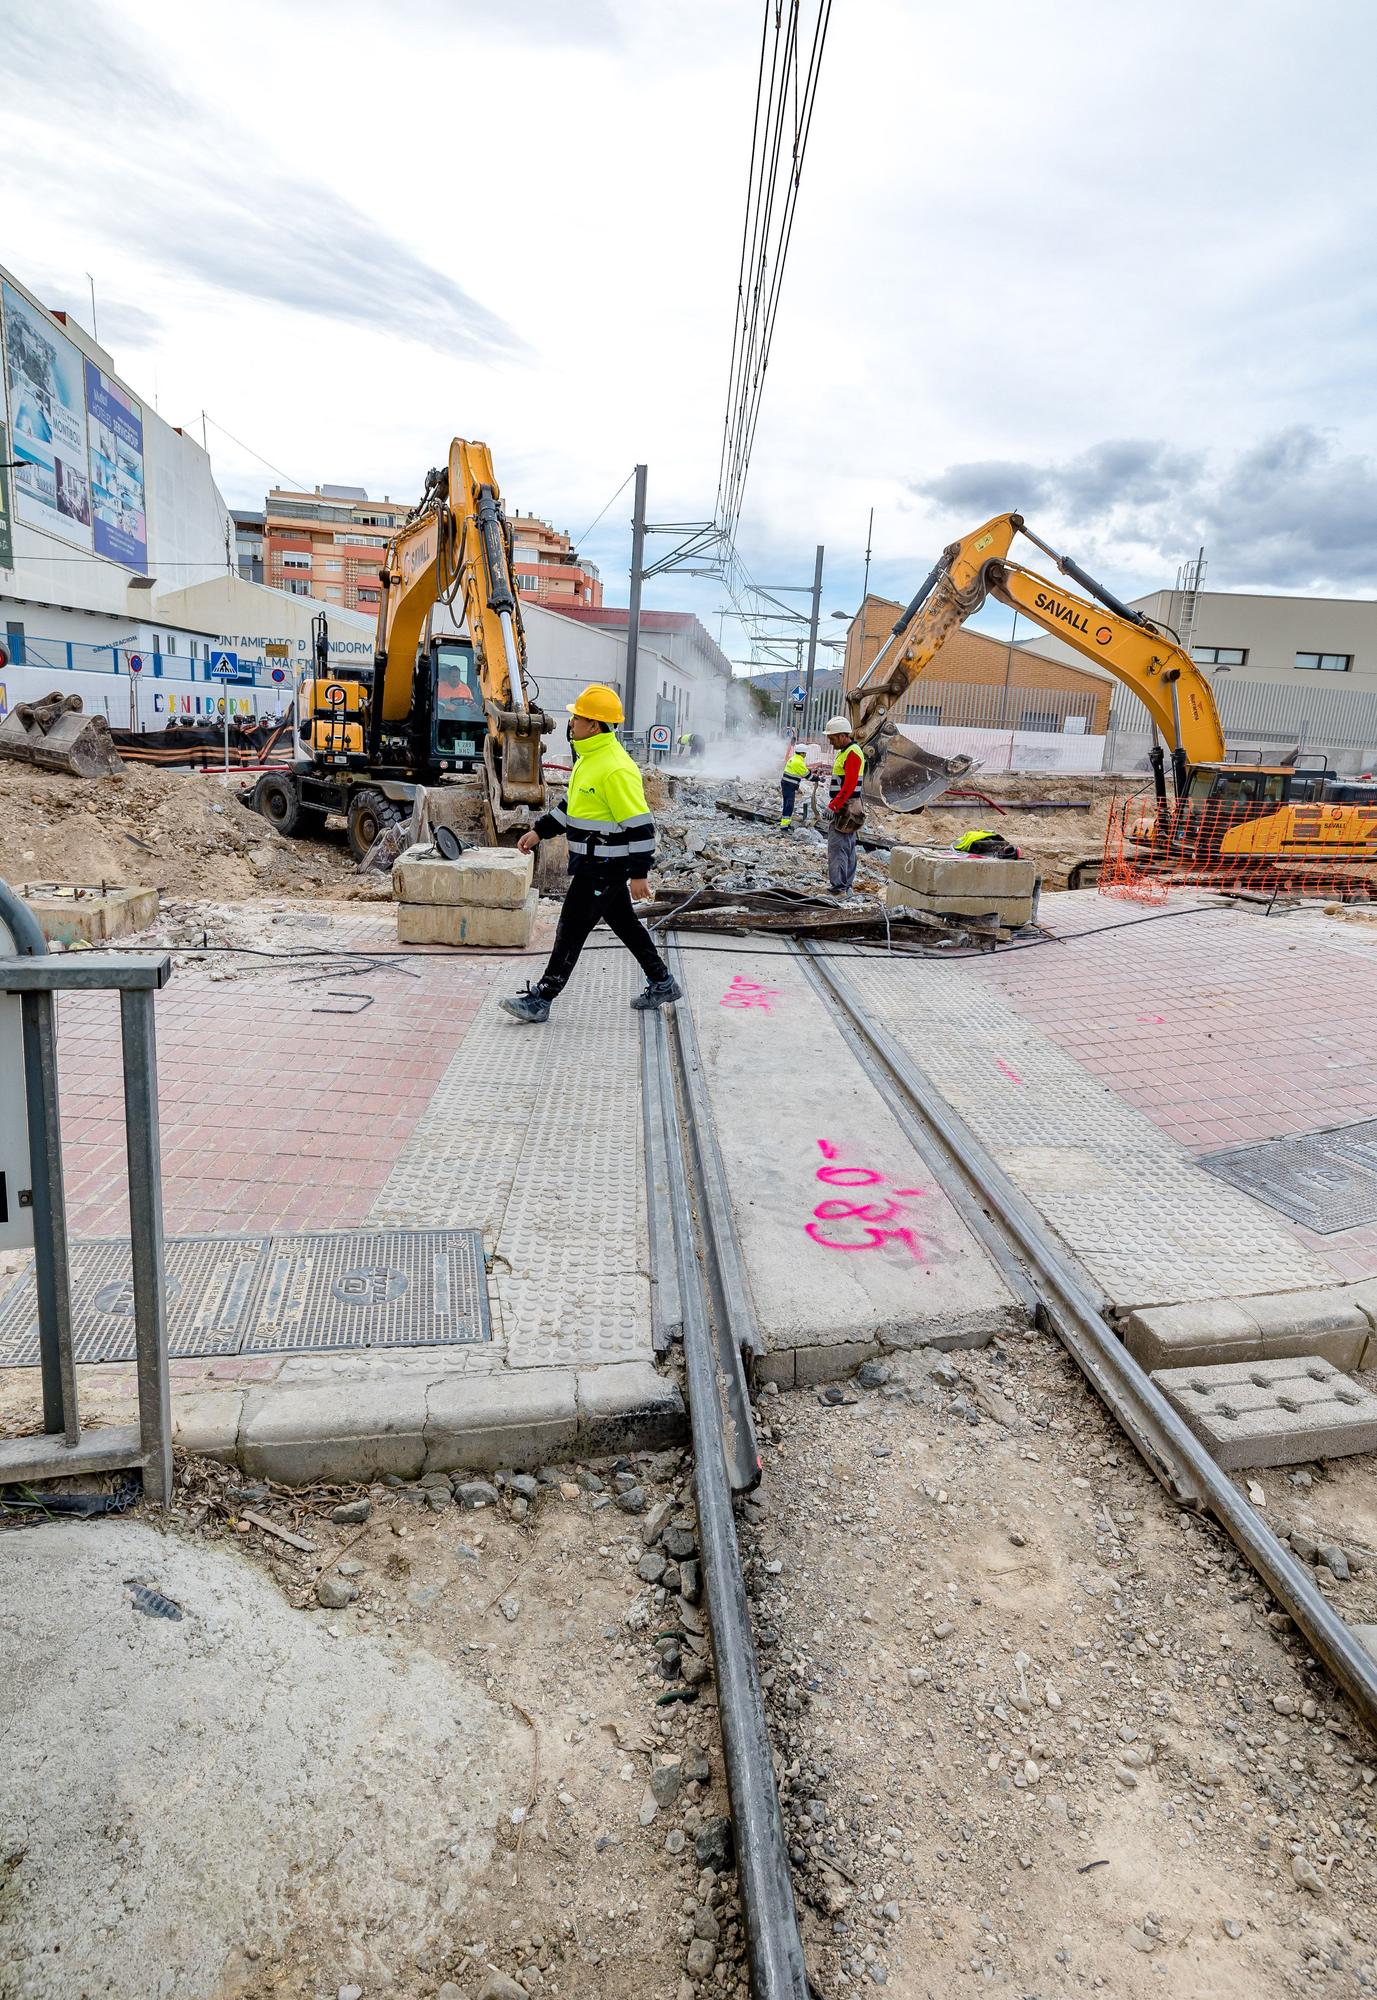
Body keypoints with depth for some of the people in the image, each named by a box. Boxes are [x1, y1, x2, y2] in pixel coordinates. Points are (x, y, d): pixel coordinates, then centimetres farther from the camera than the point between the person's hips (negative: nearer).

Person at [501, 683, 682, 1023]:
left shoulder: (615, 769, -22)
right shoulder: (589, 758, 10)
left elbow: (639, 823, -22)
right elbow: (574, 805, 22)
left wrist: (638, 873, -22)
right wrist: (540, 831, 19)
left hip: (603, 867, -10)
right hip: (594, 863, 10)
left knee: (572, 929, -4)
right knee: (624, 923, 18)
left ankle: (541, 999, 4)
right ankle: (662, 984, 30)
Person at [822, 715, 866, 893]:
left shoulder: (852, 753, -15)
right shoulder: (845, 751, 18)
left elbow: (850, 785, -23)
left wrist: (834, 805, -22)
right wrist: (834, 803, 16)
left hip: (845, 809, -11)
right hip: (844, 807, 11)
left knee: (837, 846, -13)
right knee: (848, 846, 14)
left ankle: (838, 887, -16)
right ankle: (846, 885, 20)